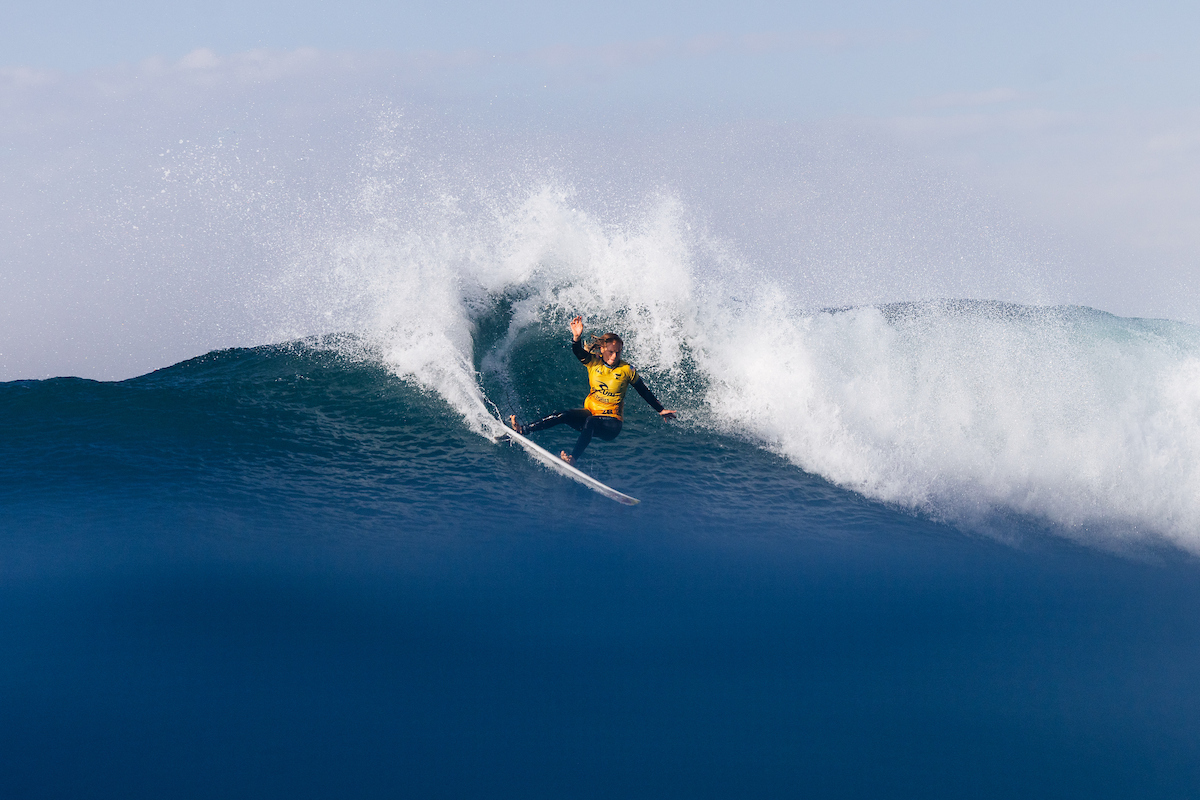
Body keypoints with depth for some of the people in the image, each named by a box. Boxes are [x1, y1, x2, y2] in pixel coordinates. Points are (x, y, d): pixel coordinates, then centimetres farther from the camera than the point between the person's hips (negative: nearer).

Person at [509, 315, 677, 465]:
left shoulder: (627, 370, -6)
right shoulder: (593, 362, -1)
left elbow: (644, 392, 5)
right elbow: (578, 352, -21)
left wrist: (660, 410, 8)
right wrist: (577, 338, -42)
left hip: (611, 424, -4)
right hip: (590, 413, 4)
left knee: (590, 422, -36)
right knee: (562, 416, -21)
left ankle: (574, 457, -53)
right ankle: (523, 430, -26)